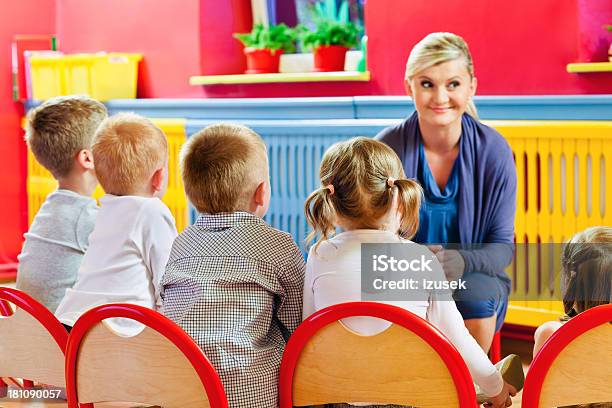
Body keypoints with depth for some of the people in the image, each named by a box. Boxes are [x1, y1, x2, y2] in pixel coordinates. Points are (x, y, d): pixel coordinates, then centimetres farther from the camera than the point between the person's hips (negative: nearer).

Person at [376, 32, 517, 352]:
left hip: (472, 278, 1)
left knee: (477, 296, -32)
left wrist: (462, 261, -26)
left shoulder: (493, 151, -6)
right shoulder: (386, 149, -8)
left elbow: (502, 246, -4)